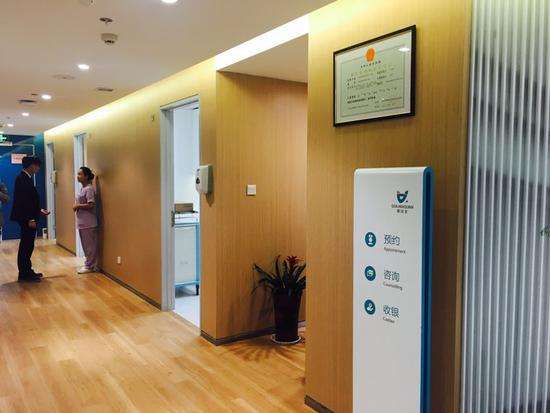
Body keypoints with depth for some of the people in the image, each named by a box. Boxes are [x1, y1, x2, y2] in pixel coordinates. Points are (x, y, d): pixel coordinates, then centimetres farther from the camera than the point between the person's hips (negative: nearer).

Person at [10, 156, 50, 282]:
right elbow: (23, 200, -21)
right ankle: (24, 275, 4)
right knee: (26, 246, -3)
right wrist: (30, 219, -22)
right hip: (26, 219, -10)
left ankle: (27, 271, 25)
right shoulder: (22, 179, -16)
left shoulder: (25, 178, 14)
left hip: (28, 218, 10)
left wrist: (39, 211, 19)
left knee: (27, 246, 15)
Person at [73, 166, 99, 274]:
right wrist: (77, 206, 5)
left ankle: (89, 266, 5)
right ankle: (90, 265, 22)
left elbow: (90, 205, -21)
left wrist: (78, 206, -13)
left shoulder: (89, 189, -14)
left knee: (89, 245, -2)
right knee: (86, 245, 14)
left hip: (88, 223, -10)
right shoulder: (83, 188, 15)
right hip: (82, 222, 10)